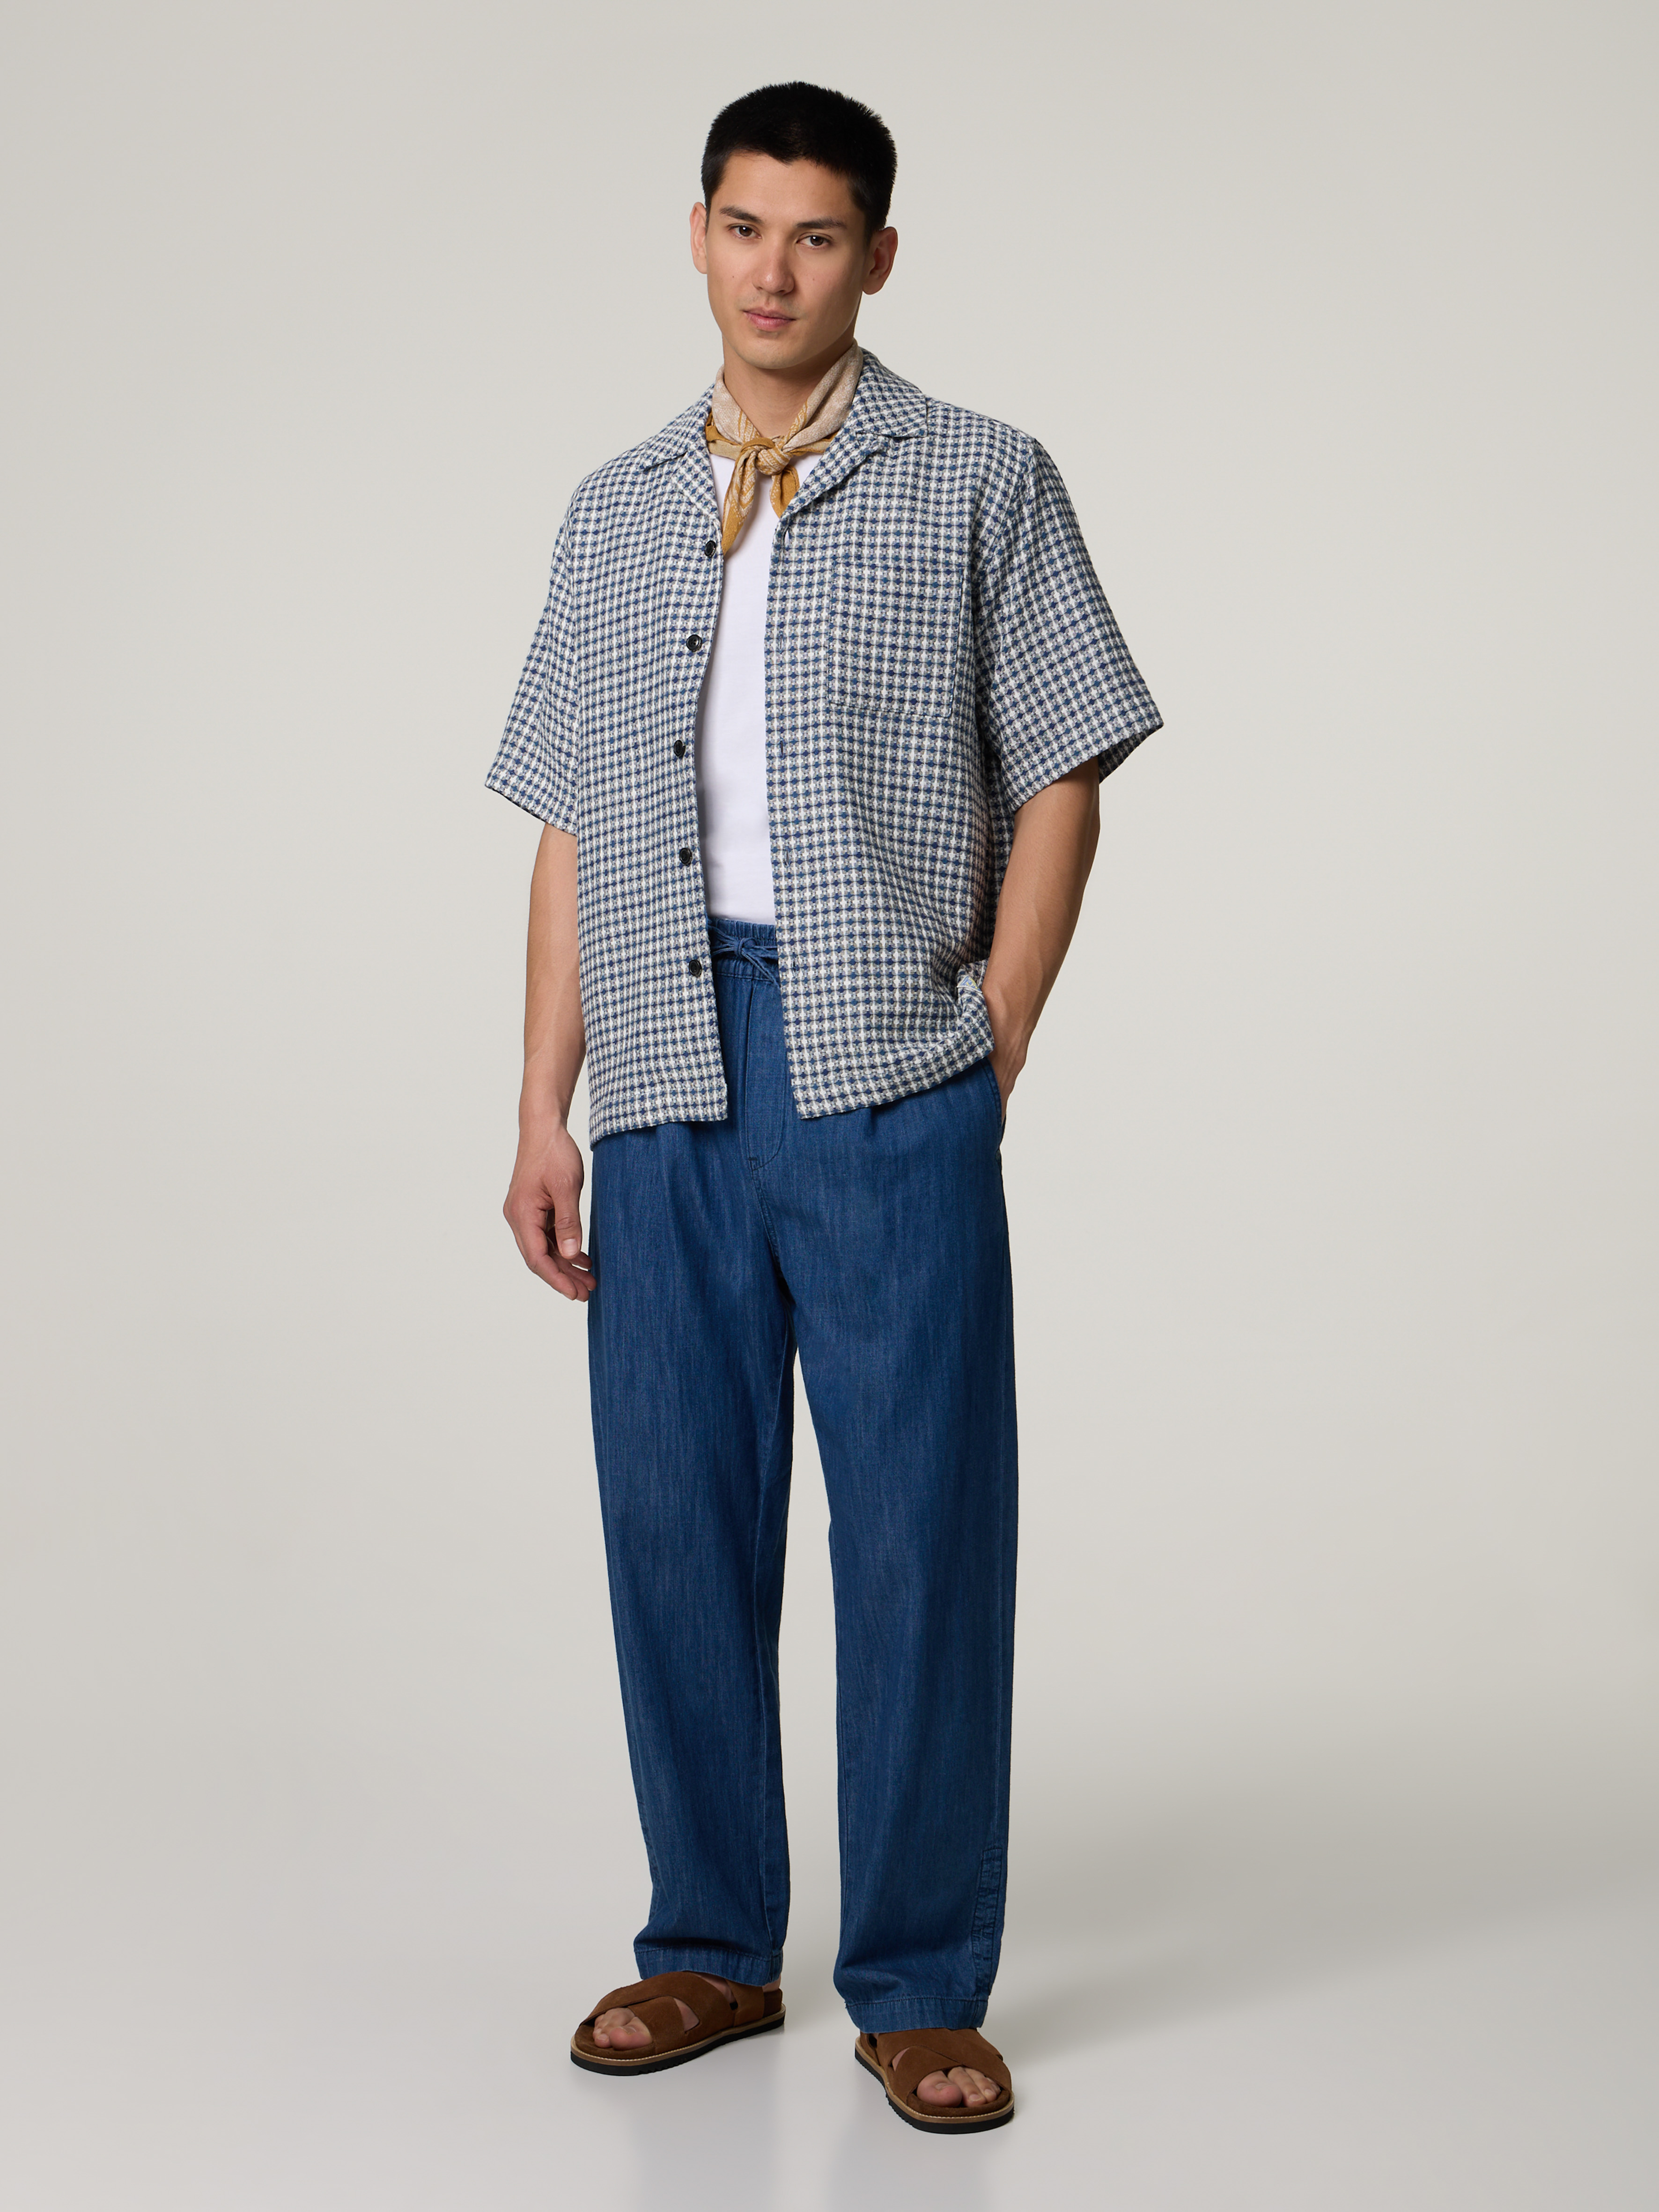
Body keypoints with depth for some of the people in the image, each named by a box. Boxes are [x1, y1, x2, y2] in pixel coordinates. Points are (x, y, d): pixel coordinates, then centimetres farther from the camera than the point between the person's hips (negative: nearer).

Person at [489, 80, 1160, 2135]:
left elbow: (1059, 785, 2)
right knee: (676, 1512, 8)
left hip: (887, 1075, -3)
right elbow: (572, 830, 12)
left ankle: (920, 1988, 12)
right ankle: (711, 1947, 24)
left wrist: (987, 1060, -5)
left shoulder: (982, 485, 4)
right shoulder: (614, 515, 14)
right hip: (666, 1077, 4)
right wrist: (542, 1113, 6)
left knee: (920, 1531, 0)